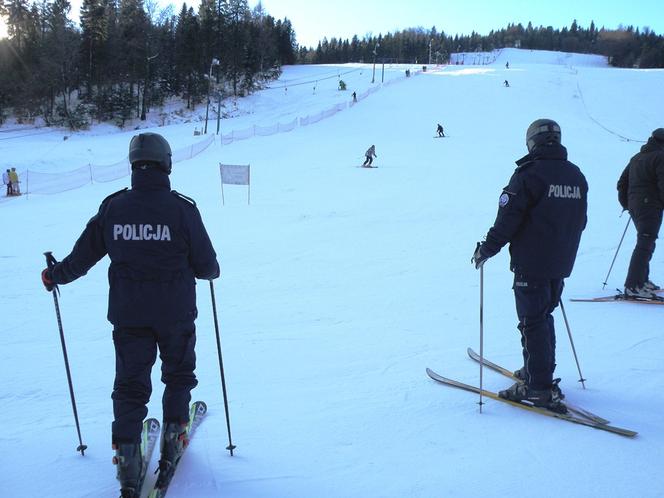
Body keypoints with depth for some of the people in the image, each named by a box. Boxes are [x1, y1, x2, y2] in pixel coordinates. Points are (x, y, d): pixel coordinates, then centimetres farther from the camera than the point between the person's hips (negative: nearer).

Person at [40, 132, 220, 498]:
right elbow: (206, 266, -7)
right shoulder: (183, 209, -12)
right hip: (175, 314, -1)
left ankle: (127, 457, 9)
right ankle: (172, 439, 26)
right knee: (178, 375, 21)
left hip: (127, 314, 2)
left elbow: (83, 256, 3)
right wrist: (211, 271, 17)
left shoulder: (113, 207, -5)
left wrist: (54, 275, 22)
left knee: (130, 385, 12)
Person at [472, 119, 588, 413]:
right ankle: (540, 371, 31)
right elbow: (579, 222, 16)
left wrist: (487, 249, -6)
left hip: (531, 264, -7)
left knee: (532, 322, 0)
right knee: (544, 316, 20)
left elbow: (508, 220, -17)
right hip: (561, 264, 7)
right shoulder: (576, 175, 8)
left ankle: (540, 388, 2)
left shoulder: (529, 174, -14)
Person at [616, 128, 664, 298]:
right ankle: (633, 286, -17)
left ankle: (642, 279, 24)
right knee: (645, 245, -12)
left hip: (634, 206, 9)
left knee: (646, 243, 20)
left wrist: (626, 204, 24)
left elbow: (622, 183, 19)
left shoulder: (636, 158, 17)